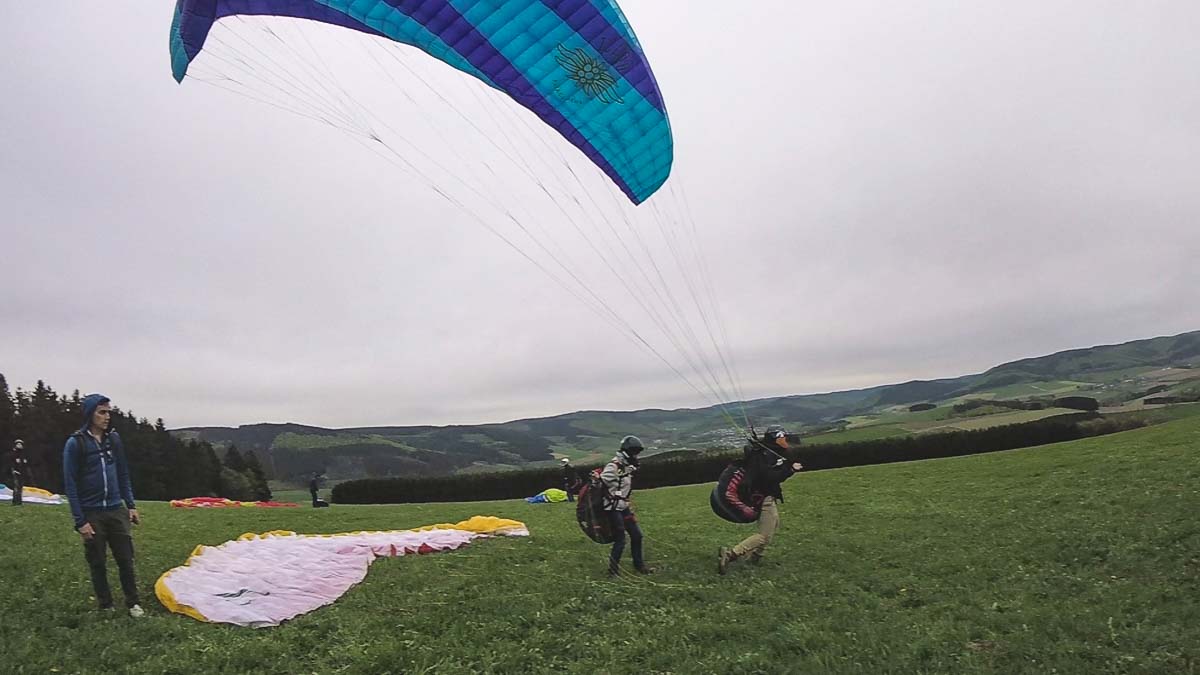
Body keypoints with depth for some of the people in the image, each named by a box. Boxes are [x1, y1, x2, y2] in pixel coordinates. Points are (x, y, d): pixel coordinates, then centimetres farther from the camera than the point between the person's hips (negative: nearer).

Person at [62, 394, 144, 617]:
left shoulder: (113, 439, 5)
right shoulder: (75, 443, -8)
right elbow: (70, 483, -8)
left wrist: (131, 505, 8)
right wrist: (80, 521, -11)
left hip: (116, 510, 3)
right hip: (92, 514, -3)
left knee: (126, 559, 4)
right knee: (97, 563, 8)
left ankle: (133, 603, 15)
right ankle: (106, 606, 21)